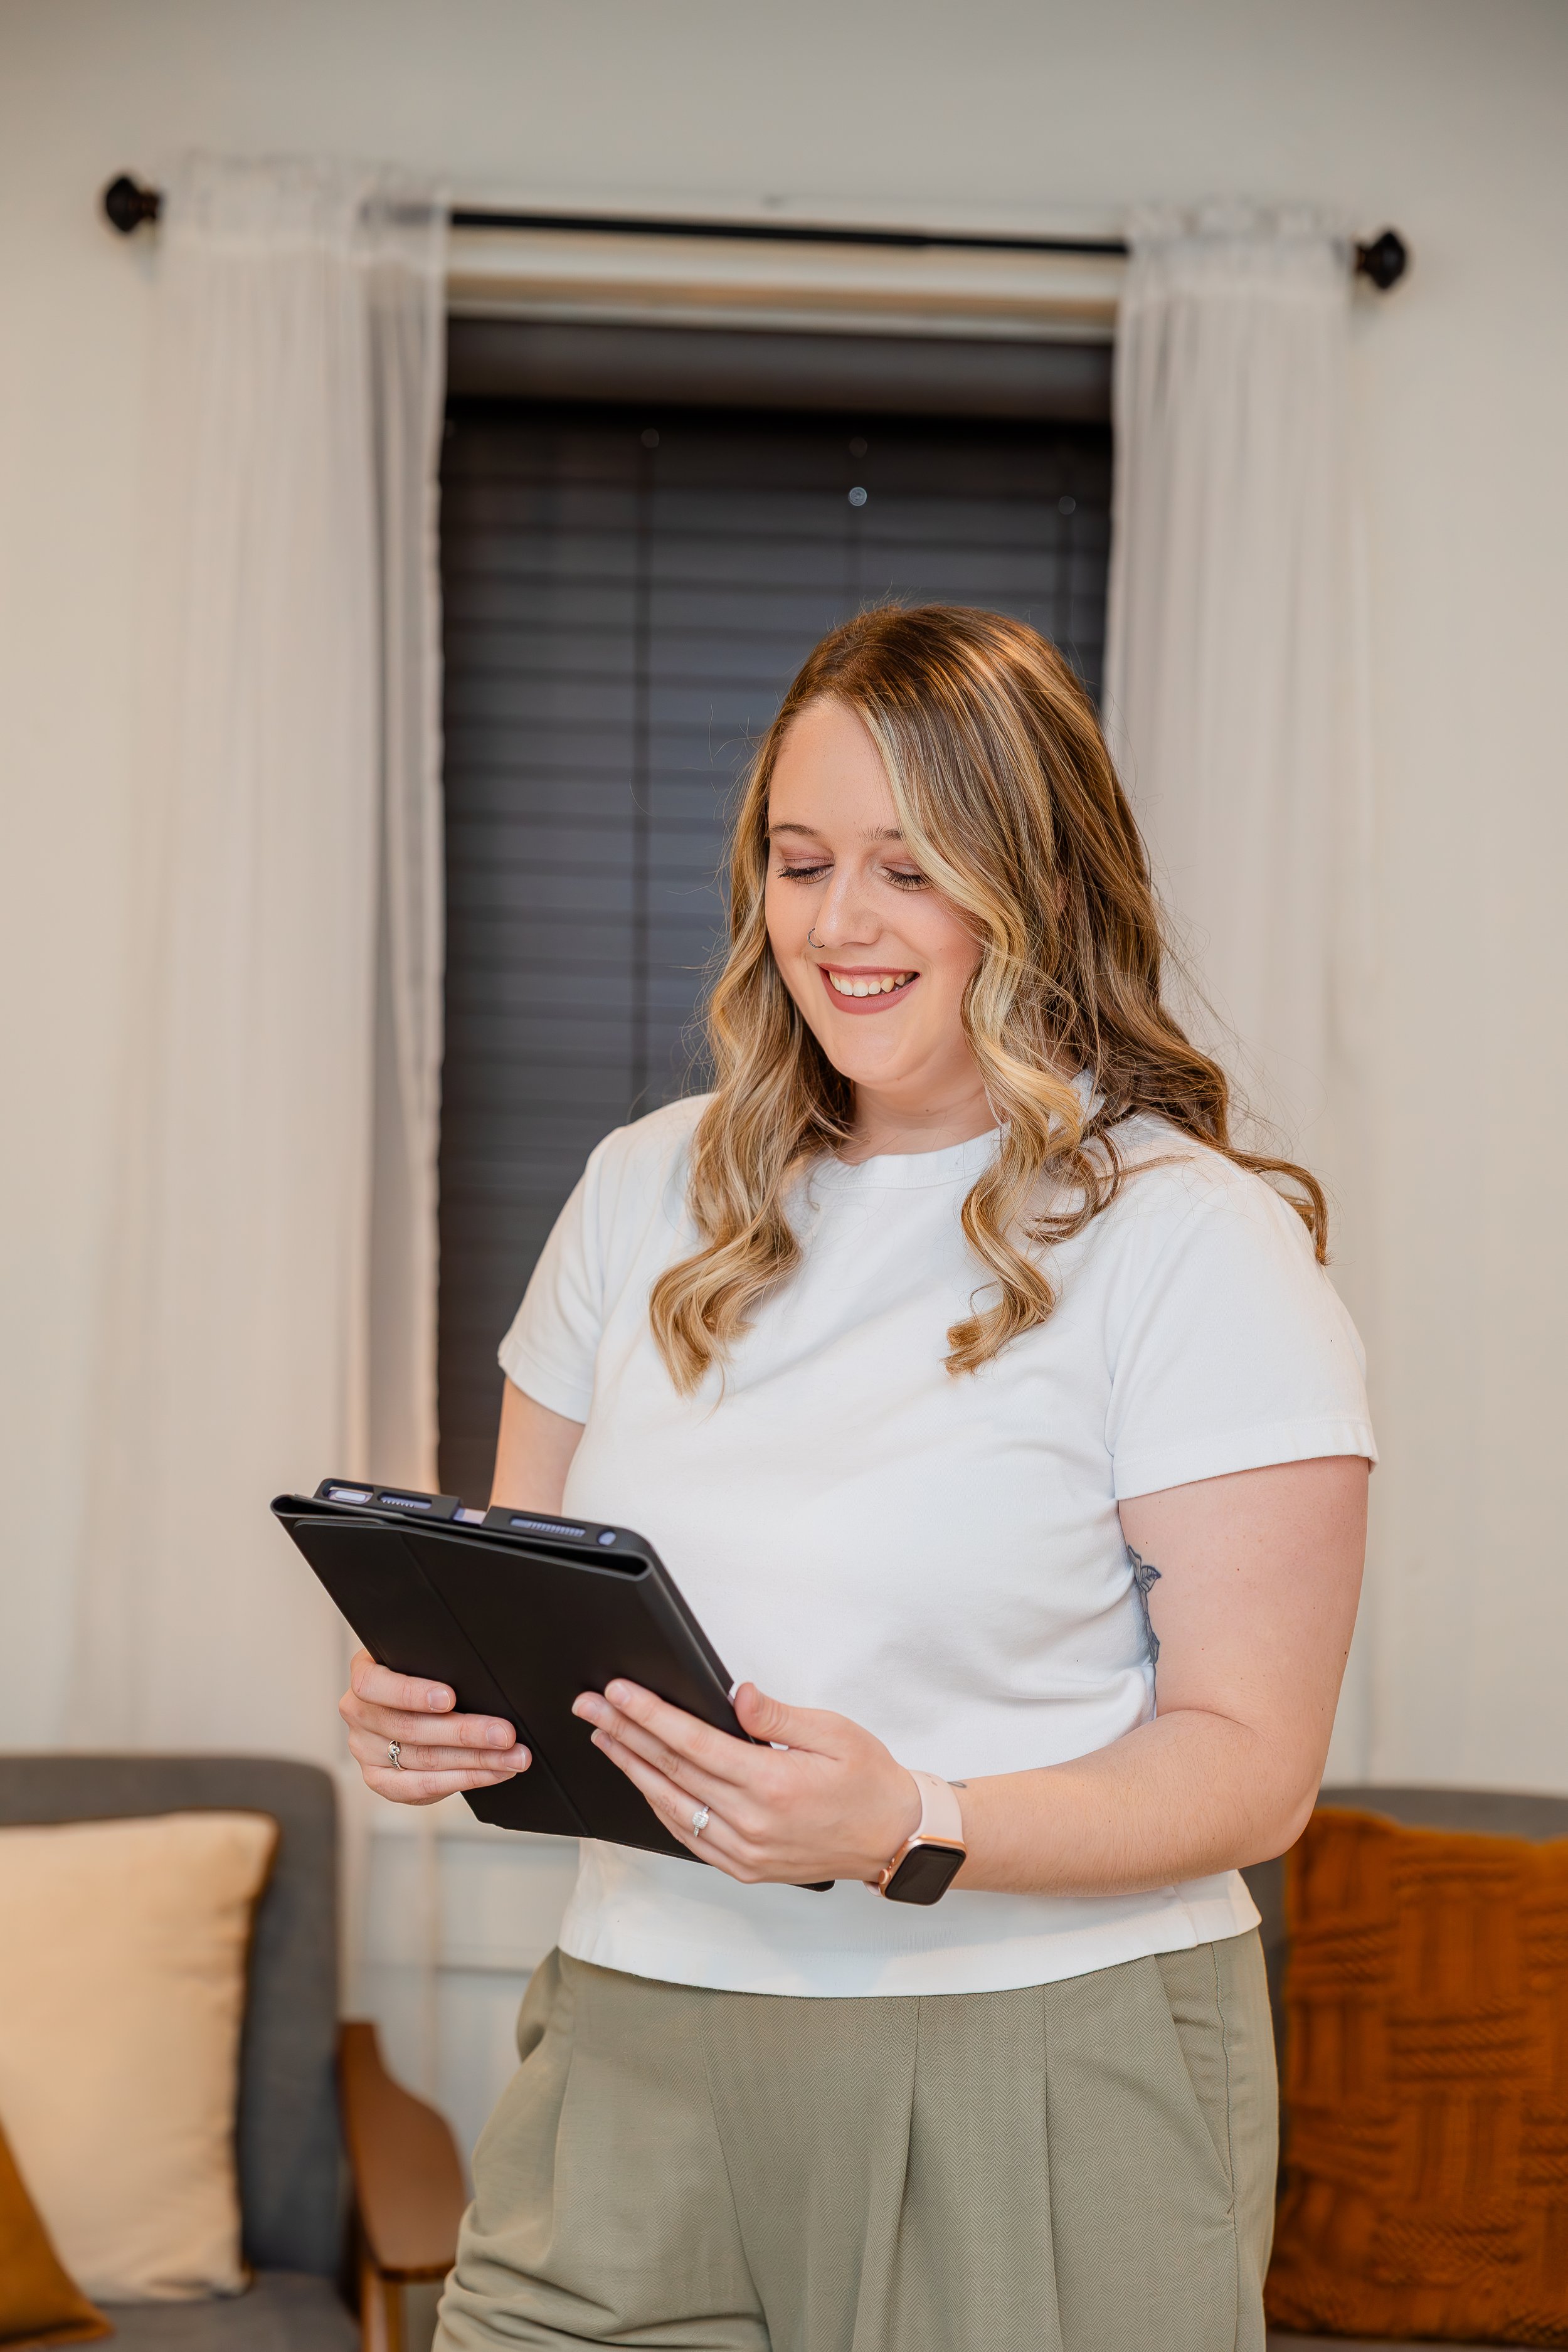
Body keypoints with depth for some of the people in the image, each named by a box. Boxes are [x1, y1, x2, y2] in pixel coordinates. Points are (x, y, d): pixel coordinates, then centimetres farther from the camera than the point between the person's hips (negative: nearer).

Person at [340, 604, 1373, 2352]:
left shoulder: (1192, 1241, -7)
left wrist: (914, 1833, -25)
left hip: (1038, 2093, -4)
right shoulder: (649, 1191, 9)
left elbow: (1250, 1759, -10)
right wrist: (434, 1700, -5)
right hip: (635, 2068, 4)